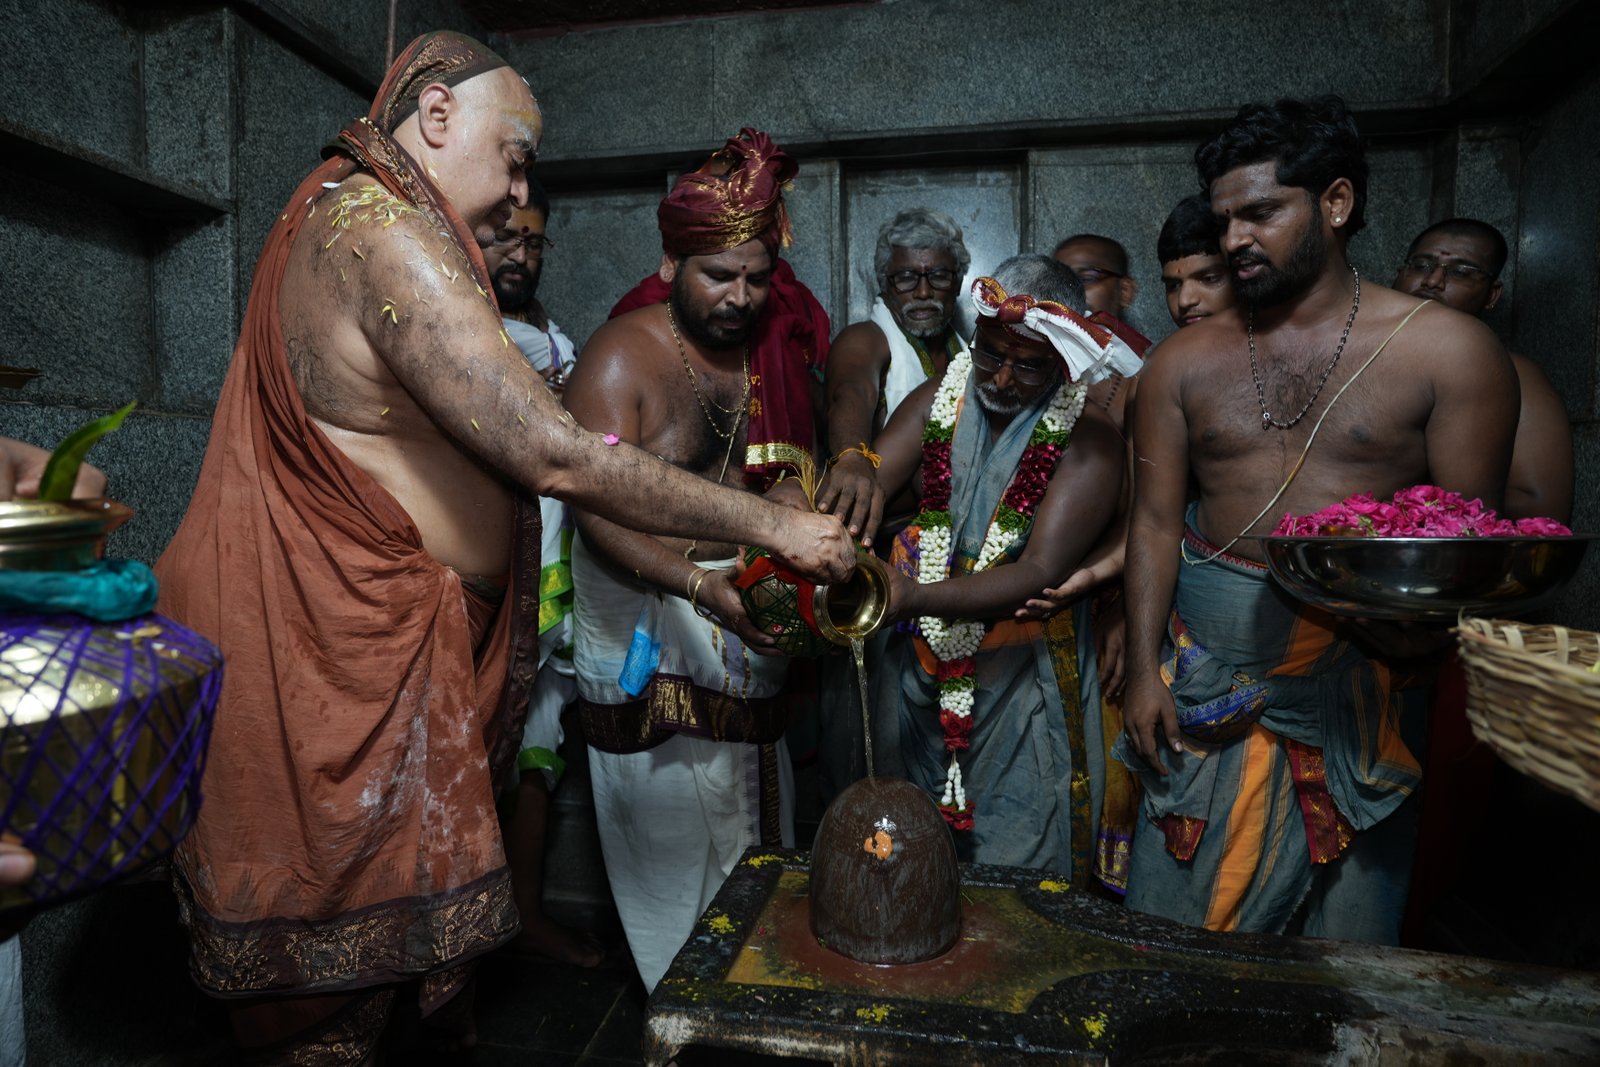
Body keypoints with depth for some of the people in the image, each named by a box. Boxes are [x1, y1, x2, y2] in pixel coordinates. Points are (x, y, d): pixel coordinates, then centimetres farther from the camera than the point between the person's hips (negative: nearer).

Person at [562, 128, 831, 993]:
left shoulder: (771, 349, 7)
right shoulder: (621, 357, -13)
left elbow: (789, 475, 5)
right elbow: (599, 512, -21)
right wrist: (700, 585, -35)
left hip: (745, 605, 6)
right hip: (649, 613, -5)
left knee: (750, 809, 16)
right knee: (672, 821, 5)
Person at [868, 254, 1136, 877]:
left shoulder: (1088, 441, -12)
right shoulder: (939, 400, 0)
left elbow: (1040, 572, -21)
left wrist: (915, 598, -35)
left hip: (1021, 682, -3)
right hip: (918, 668, 4)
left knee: (1015, 884, 8)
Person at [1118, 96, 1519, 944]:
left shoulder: (1446, 350, -2)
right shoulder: (1185, 359, 4)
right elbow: (1156, 519, 2)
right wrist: (1142, 669, -4)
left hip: (1360, 669, -1)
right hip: (1207, 672, 2)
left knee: (1345, 928, 12)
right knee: (1172, 914, 10)